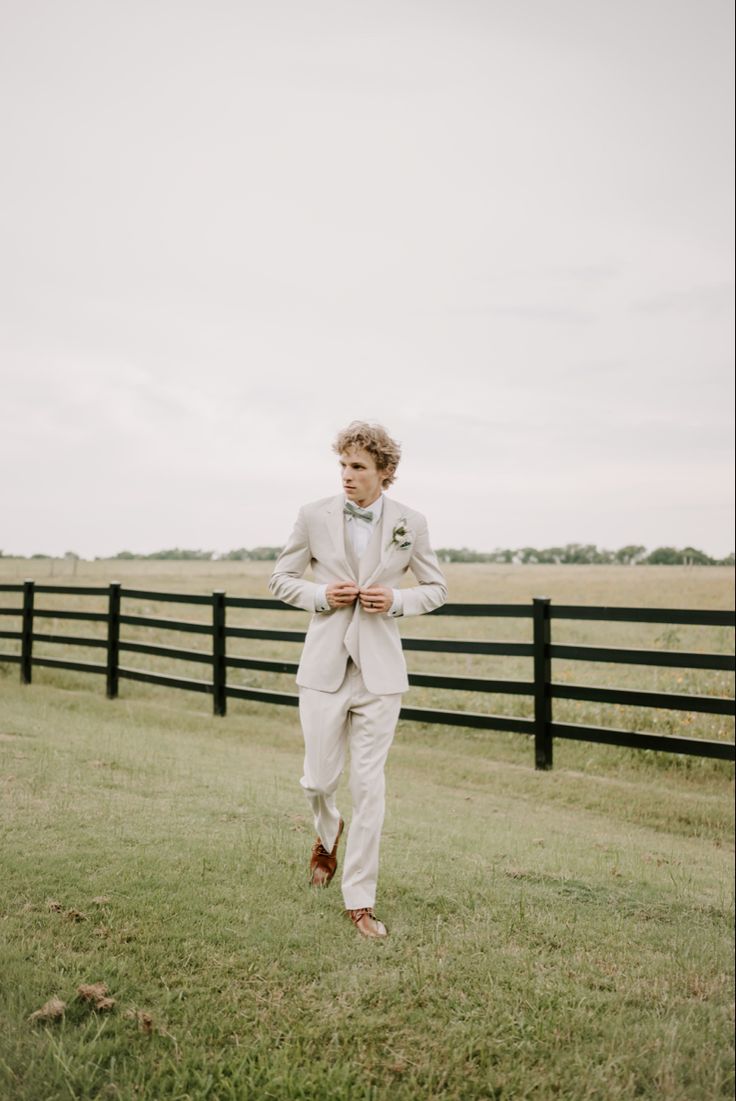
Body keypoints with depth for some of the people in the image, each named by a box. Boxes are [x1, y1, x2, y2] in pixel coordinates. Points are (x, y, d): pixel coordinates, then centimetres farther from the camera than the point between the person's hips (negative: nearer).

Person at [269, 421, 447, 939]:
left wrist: (397, 599, -11)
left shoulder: (410, 523, 0)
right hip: (324, 667, 1)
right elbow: (282, 579, 8)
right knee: (319, 778, 6)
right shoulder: (314, 516, -1)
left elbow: (437, 589, 9)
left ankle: (360, 900, 17)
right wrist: (320, 596, -11)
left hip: (379, 671, 0)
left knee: (369, 785, 3)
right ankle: (328, 833, 43)